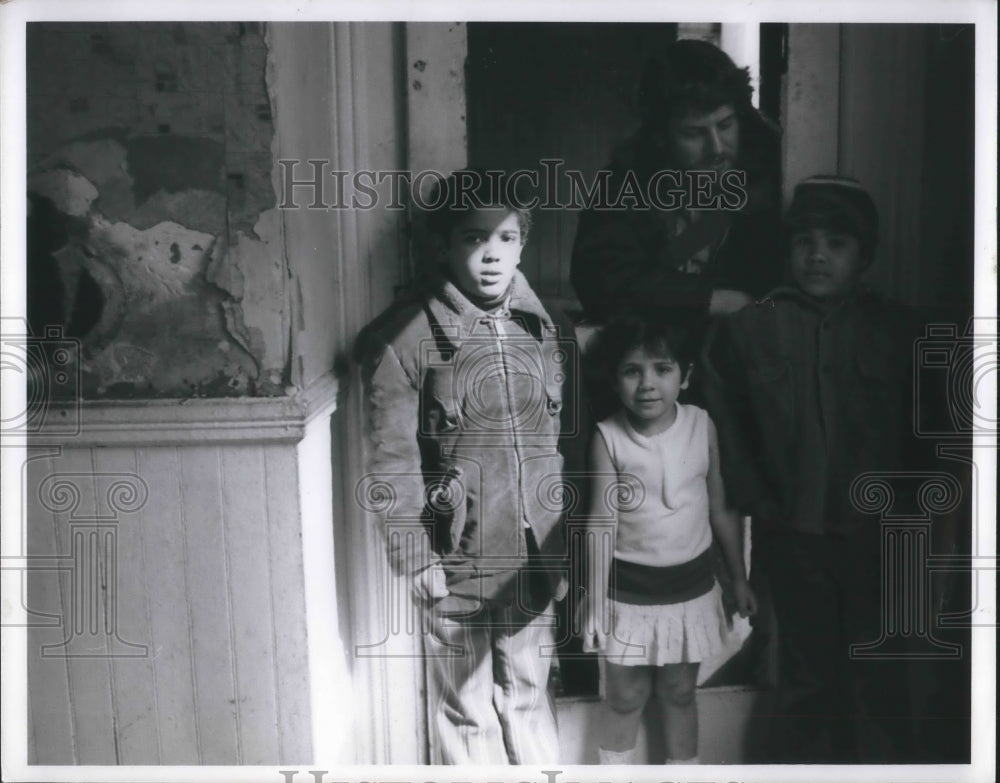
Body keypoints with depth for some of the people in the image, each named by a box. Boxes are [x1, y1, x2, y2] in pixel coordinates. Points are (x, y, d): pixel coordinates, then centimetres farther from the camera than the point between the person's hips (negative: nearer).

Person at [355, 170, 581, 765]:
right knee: (466, 708, 12)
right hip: (457, 558, -3)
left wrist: (566, 549, 8)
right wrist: (416, 559, -10)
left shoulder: (552, 330, 4)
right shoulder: (403, 337, -10)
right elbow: (393, 460, -9)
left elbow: (570, 444, 8)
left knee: (529, 694, 18)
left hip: (535, 553, 3)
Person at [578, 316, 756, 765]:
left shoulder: (702, 426, -7)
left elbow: (720, 509, 3)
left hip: (691, 588, 2)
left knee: (679, 693, 19)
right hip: (630, 592, -2)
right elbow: (602, 525, -12)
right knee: (626, 698, 12)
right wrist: (596, 602, -11)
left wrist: (739, 578, 9)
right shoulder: (609, 437, -15)